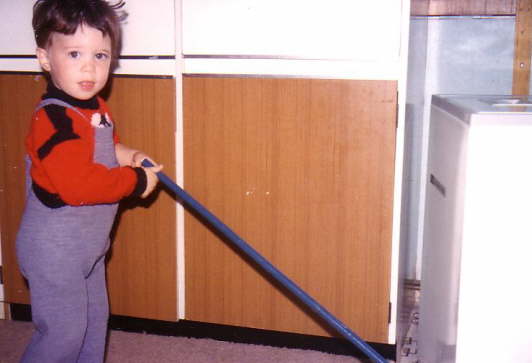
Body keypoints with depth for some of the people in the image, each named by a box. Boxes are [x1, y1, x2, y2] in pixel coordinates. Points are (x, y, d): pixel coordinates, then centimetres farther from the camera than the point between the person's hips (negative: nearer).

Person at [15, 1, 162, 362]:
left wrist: (127, 155, 1)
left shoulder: (97, 108, 5)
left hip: (87, 244, 10)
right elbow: (77, 184, -35)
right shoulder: (54, 119, -26)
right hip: (54, 250, -9)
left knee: (94, 320, 22)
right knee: (63, 332, 1)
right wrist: (136, 181, -24)